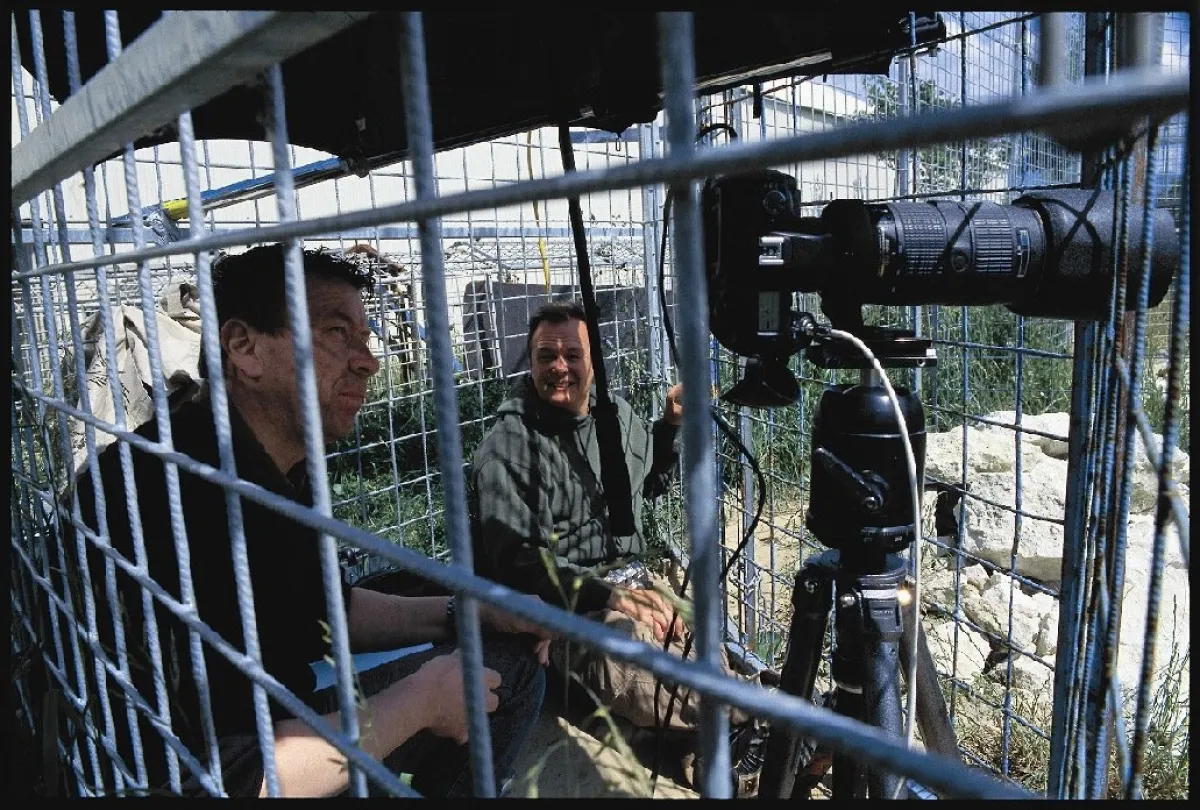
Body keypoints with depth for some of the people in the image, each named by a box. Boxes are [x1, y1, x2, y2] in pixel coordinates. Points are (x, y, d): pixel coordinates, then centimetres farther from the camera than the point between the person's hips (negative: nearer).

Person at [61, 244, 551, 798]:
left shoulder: (285, 468, -2)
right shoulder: (169, 493, -31)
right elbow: (220, 774, -32)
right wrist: (422, 699, -21)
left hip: (276, 726, 8)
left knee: (508, 666, 10)